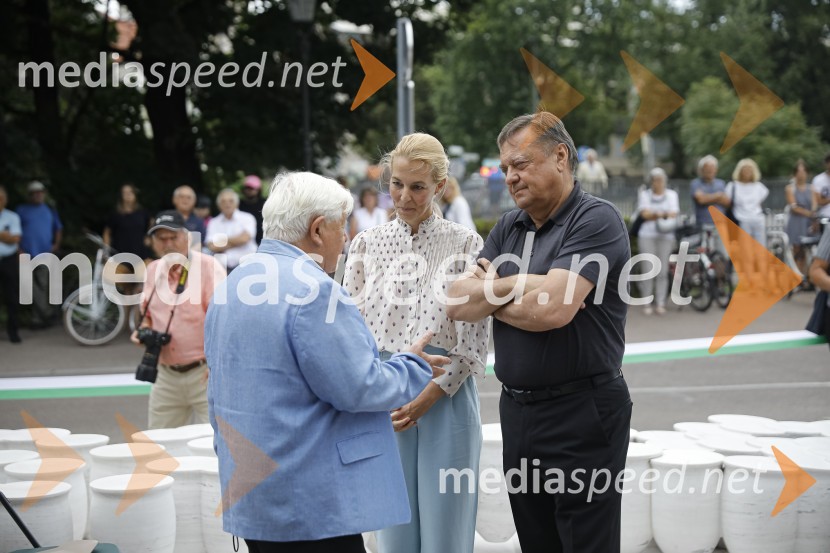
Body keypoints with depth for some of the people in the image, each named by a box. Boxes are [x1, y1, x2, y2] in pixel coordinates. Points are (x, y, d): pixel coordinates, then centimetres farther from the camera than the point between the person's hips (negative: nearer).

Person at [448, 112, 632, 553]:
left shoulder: (596, 220, -10)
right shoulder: (508, 227, 12)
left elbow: (551, 309, -22)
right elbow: (458, 303, 2)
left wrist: (489, 294, -5)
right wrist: (521, 283, -12)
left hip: (582, 413, -7)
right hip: (517, 410, 7)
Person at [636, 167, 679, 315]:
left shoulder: (671, 195, 16)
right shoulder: (644, 195, 13)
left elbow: (673, 214, 3)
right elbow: (645, 213, -2)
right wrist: (658, 215, -23)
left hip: (666, 235, 1)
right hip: (647, 235, -1)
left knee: (663, 271, -4)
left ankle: (661, 303, 0)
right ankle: (647, 304, -1)